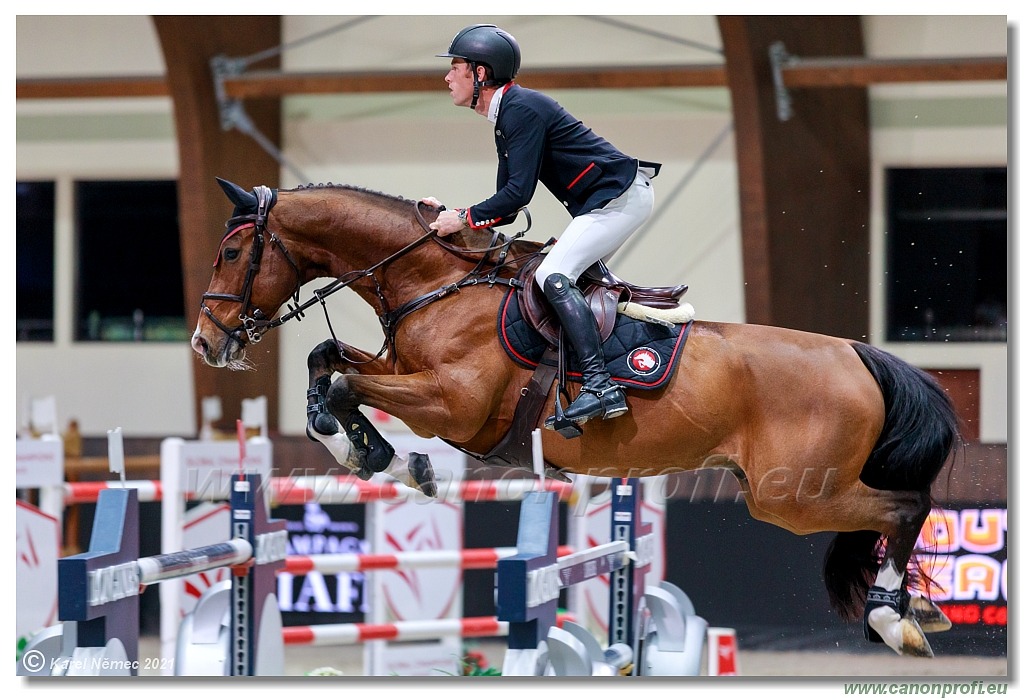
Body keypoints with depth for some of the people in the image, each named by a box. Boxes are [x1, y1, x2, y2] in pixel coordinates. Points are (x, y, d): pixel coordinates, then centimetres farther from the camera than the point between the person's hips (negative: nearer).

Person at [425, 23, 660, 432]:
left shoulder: (523, 109, -15)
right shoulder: (504, 122, 17)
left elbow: (518, 194, -21)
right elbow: (507, 207, 19)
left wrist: (464, 219, -13)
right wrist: (452, 214, 8)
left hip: (621, 195, -11)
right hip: (601, 204, 11)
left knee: (554, 276, -20)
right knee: (574, 276, 20)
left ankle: (601, 386, -29)